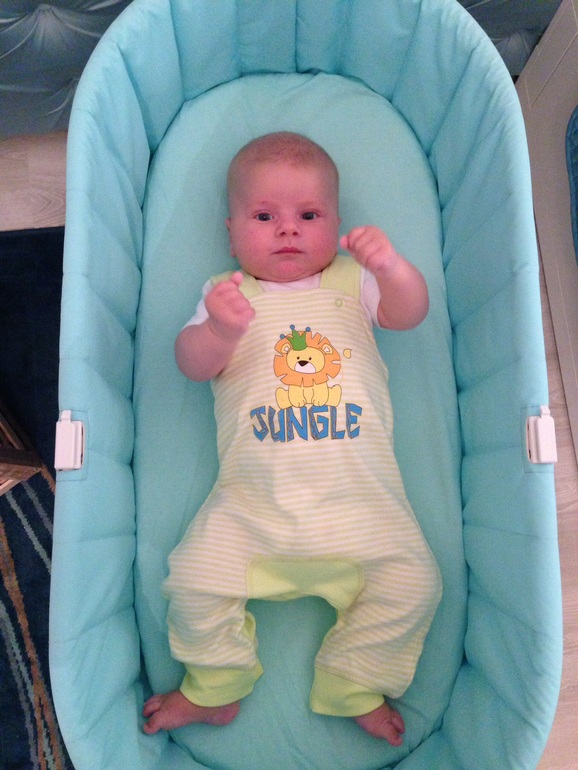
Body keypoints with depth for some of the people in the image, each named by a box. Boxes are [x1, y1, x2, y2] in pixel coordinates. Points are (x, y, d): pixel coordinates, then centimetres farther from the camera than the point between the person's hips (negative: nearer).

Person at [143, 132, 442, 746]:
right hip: (253, 499, 0)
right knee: (195, 579, -12)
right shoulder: (226, 293, 13)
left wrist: (392, 267, -20)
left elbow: (411, 312, 1)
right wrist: (220, 331, -23)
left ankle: (354, 687, 16)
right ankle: (215, 689, 17)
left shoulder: (351, 281, 15)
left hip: (360, 494, 1)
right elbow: (193, 365, -1)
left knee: (413, 585, -9)